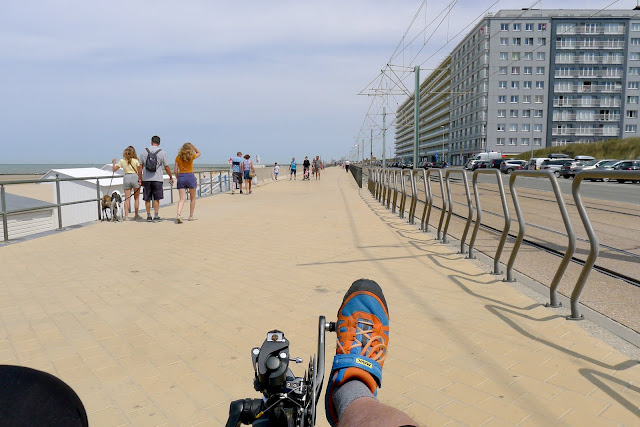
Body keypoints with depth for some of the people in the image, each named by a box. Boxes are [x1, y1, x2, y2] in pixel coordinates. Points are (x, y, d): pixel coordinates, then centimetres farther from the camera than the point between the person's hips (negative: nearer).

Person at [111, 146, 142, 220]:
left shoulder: (122, 161, 4)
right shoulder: (135, 161, -2)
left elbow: (114, 169, 10)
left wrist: (113, 162, 27)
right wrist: (140, 180, 0)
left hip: (126, 178, 2)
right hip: (135, 177, -2)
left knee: (127, 198, 4)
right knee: (136, 198, 11)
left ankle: (126, 216, -4)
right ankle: (136, 215, 16)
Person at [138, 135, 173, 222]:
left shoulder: (144, 151, 4)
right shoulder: (162, 152, -1)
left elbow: (140, 167, 4)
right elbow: (167, 168, 1)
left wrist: (140, 179, 11)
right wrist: (171, 177, 14)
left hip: (146, 179, 2)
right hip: (157, 179, -2)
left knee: (147, 199, 11)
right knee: (156, 199, 6)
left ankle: (149, 216, 16)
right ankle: (156, 216, 3)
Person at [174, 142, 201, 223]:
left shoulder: (178, 157, 4)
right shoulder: (192, 156, -2)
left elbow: (175, 171, 3)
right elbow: (198, 153, 21)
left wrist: (178, 179, 14)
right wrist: (192, 145, 15)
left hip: (181, 177, 2)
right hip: (190, 176, -2)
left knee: (182, 199, -1)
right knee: (192, 198, 14)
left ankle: (178, 215, -23)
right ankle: (191, 216, 18)